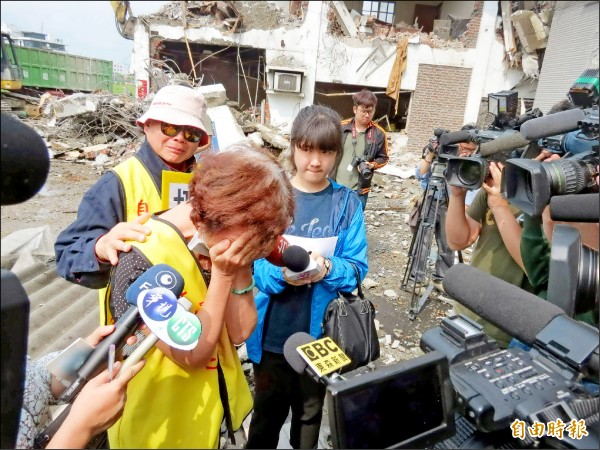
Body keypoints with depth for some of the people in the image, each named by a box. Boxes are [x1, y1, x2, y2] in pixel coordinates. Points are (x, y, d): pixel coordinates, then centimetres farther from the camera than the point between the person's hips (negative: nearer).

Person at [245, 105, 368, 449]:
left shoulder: (348, 202, -5)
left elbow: (358, 267, -6)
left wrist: (327, 268, -27)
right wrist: (280, 273, -28)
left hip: (321, 331, 1)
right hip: (273, 331, 0)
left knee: (310, 412, 23)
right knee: (268, 411, 21)